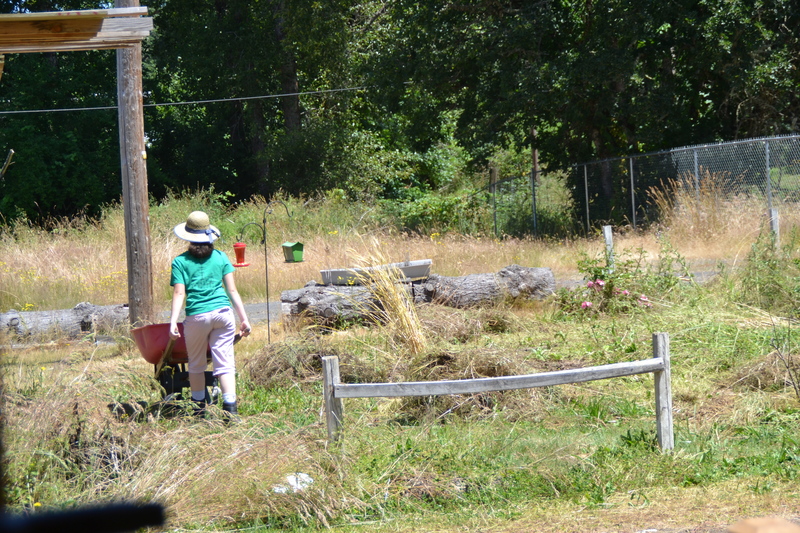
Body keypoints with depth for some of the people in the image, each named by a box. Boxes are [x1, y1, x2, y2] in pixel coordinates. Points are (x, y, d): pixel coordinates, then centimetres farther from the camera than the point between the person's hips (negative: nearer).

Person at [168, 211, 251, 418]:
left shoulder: (180, 262, 2)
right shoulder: (220, 258, 9)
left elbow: (179, 294, -7)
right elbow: (232, 291, 7)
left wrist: (172, 322, -10)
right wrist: (244, 319, 10)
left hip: (197, 316, -2)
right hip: (223, 314, 2)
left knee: (197, 365, 15)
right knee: (224, 362, 2)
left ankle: (199, 408, 23)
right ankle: (230, 406, -10)